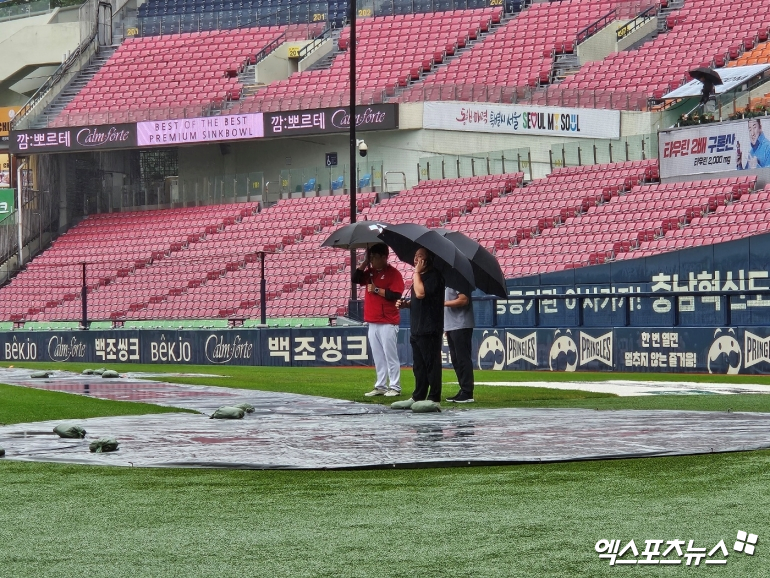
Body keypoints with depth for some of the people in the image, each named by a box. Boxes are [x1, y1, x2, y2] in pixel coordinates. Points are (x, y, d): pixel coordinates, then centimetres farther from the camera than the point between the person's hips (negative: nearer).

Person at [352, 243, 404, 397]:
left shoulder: (393, 273, -8)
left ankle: (395, 387, -3)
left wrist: (377, 289, -15)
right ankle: (380, 386, 13)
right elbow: (355, 279, 5)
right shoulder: (370, 271, 13)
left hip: (388, 322, -7)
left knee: (390, 355, -5)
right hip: (372, 322, 7)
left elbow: (395, 295, -17)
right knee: (378, 357, 9)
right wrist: (365, 263, -1)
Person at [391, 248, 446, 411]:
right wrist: (405, 304, 10)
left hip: (429, 329, -10)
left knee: (431, 365, -6)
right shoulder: (421, 276, 18)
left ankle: (434, 399, -4)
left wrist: (417, 273, -18)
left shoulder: (434, 276, -12)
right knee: (419, 366, 13)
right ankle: (417, 398, 19)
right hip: (418, 328, 10)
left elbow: (421, 293, -27)